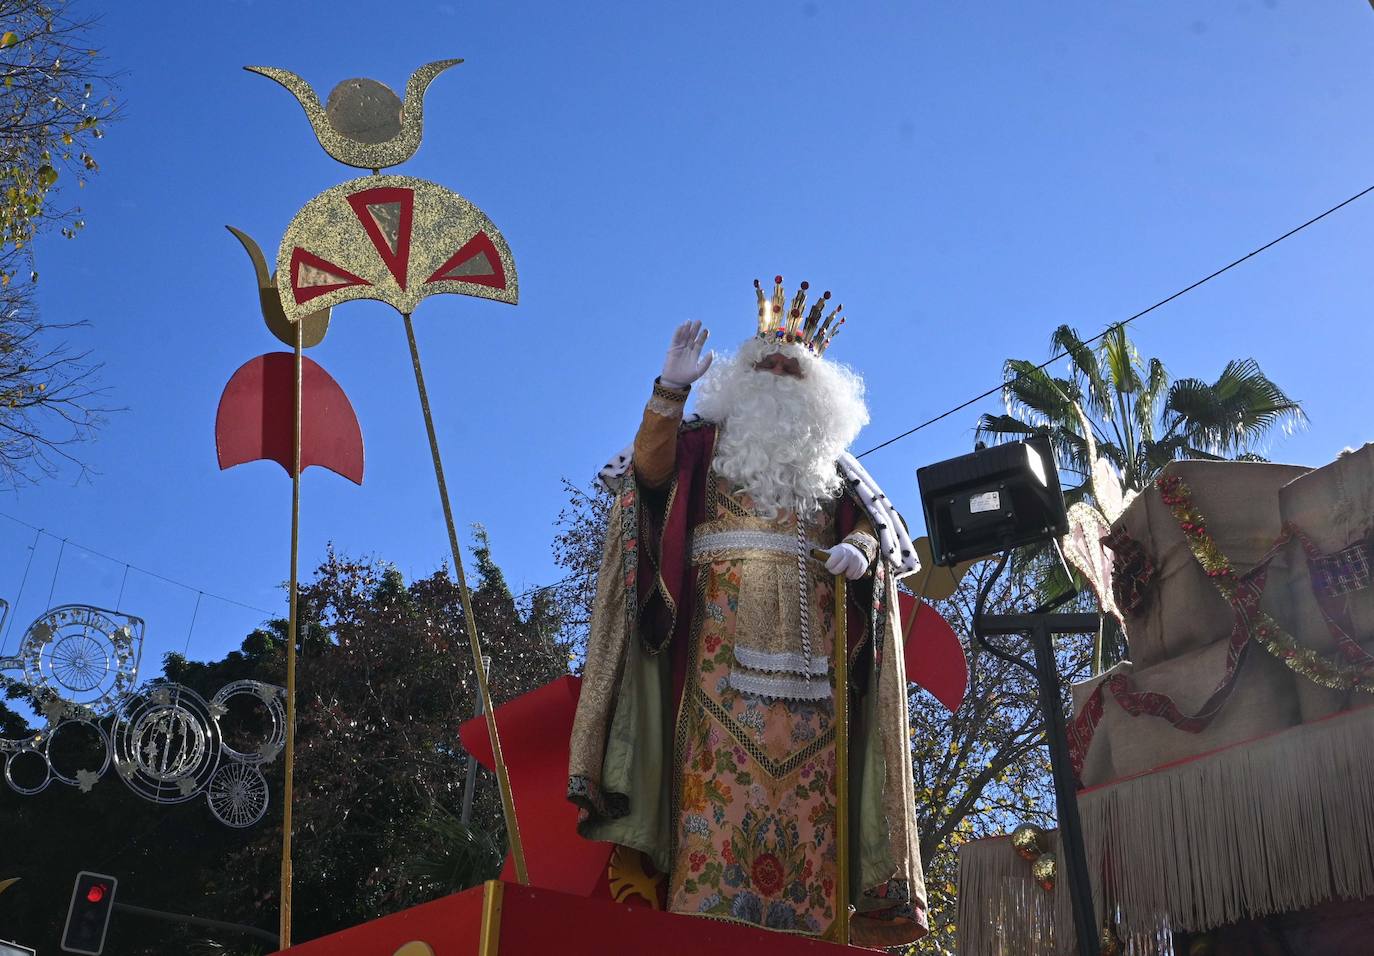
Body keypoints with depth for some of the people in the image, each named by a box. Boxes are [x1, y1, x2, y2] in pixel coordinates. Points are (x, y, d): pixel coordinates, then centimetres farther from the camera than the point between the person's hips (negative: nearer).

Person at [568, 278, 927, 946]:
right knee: (722, 767, -15)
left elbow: (871, 526, 19)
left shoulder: (831, 462, 26)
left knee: (807, 783, -6)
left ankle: (805, 922, -7)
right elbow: (649, 467, -1)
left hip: (809, 647, 3)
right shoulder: (706, 440, 17)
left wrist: (858, 551, -4)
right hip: (725, 634, -3)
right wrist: (671, 390, -14)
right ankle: (708, 916, -18)